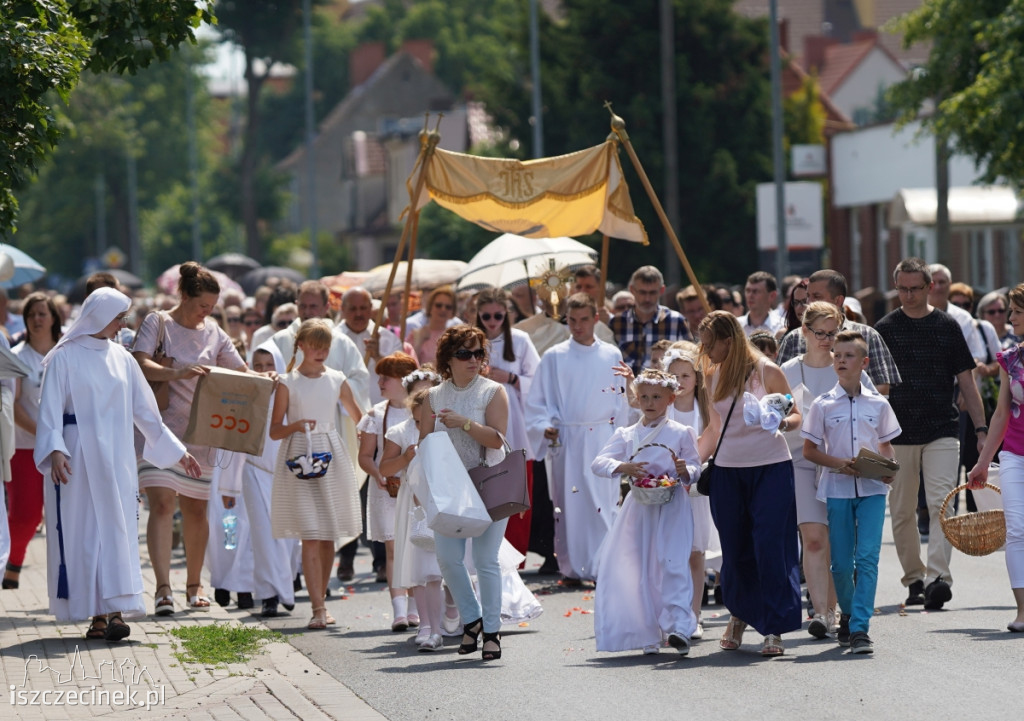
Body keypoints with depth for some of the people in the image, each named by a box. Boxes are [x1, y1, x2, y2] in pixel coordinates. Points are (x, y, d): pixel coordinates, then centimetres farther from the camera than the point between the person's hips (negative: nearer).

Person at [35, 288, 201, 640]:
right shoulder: (65, 357, -3)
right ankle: (101, 613, 2)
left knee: (116, 529, -6)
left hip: (116, 458, 4)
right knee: (82, 529, -2)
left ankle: (111, 610, -12)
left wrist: (177, 452, 19)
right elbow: (50, 407, -10)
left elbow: (144, 410, 18)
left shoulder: (121, 358, 12)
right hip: (78, 457, -4)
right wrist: (54, 450, -25)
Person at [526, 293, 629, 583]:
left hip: (603, 438, 0)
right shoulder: (555, 357, 4)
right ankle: (571, 568, 7)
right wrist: (545, 427, -9)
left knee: (605, 501, -5)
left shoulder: (611, 355, 7)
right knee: (569, 504, 0)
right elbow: (538, 401, 6)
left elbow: (620, 399, 11)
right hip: (566, 440, 0)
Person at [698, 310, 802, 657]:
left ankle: (774, 628, -7)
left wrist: (782, 422, -19)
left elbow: (796, 416, 1)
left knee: (770, 546, -10)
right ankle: (739, 616, 30)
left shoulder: (767, 372, -5)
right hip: (727, 470, 4)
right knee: (735, 548, 8)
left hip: (771, 466, -4)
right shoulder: (713, 376, 7)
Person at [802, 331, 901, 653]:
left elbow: (885, 444, 15)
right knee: (841, 563, 3)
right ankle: (848, 614, 28)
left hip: (872, 488, 0)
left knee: (867, 557, -12)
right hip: (838, 489, 0)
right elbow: (810, 450, 3)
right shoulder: (823, 405, 2)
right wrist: (839, 463, -13)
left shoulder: (878, 404, 6)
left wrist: (888, 469, -6)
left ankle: (860, 627, -14)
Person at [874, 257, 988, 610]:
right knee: (902, 512, 5)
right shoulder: (885, 328, 4)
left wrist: (981, 428, 4)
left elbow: (966, 381, 8)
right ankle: (914, 579, 16)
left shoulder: (947, 326, 5)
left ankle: (937, 577, -22)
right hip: (898, 432, 1)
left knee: (940, 503, -14)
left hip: (943, 431, -1)